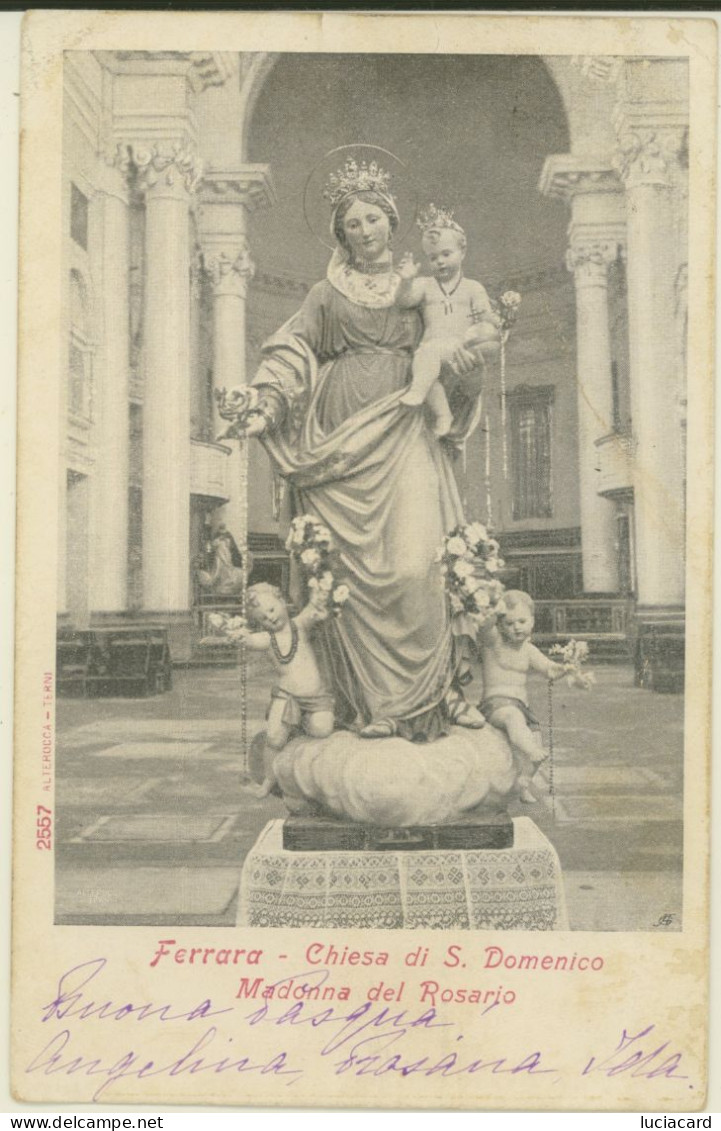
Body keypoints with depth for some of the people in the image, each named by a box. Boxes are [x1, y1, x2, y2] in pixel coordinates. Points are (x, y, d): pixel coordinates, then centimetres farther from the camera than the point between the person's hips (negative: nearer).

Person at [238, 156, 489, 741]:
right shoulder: (330, 291, 13)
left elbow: (442, 354, 21)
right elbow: (291, 352, 7)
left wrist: (463, 358, -2)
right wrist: (268, 406, -8)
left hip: (403, 436, 1)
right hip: (341, 439, -1)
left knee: (415, 557, -13)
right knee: (354, 566, -5)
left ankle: (428, 688, -1)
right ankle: (372, 699, 1)